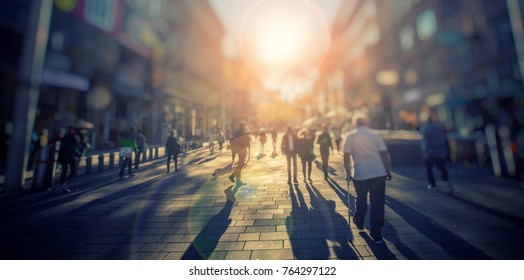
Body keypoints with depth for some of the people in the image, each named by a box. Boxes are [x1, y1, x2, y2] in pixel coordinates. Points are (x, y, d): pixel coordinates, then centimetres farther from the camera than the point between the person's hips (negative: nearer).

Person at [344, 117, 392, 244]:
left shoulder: (351, 136, 1)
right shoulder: (375, 135, 6)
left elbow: (346, 156, -4)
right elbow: (385, 154, 4)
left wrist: (348, 173, 5)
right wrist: (388, 171, 12)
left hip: (360, 173, -1)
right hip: (379, 173, 1)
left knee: (361, 201, 19)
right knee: (377, 203, 5)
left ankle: (359, 223, 38)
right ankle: (376, 235, 9)